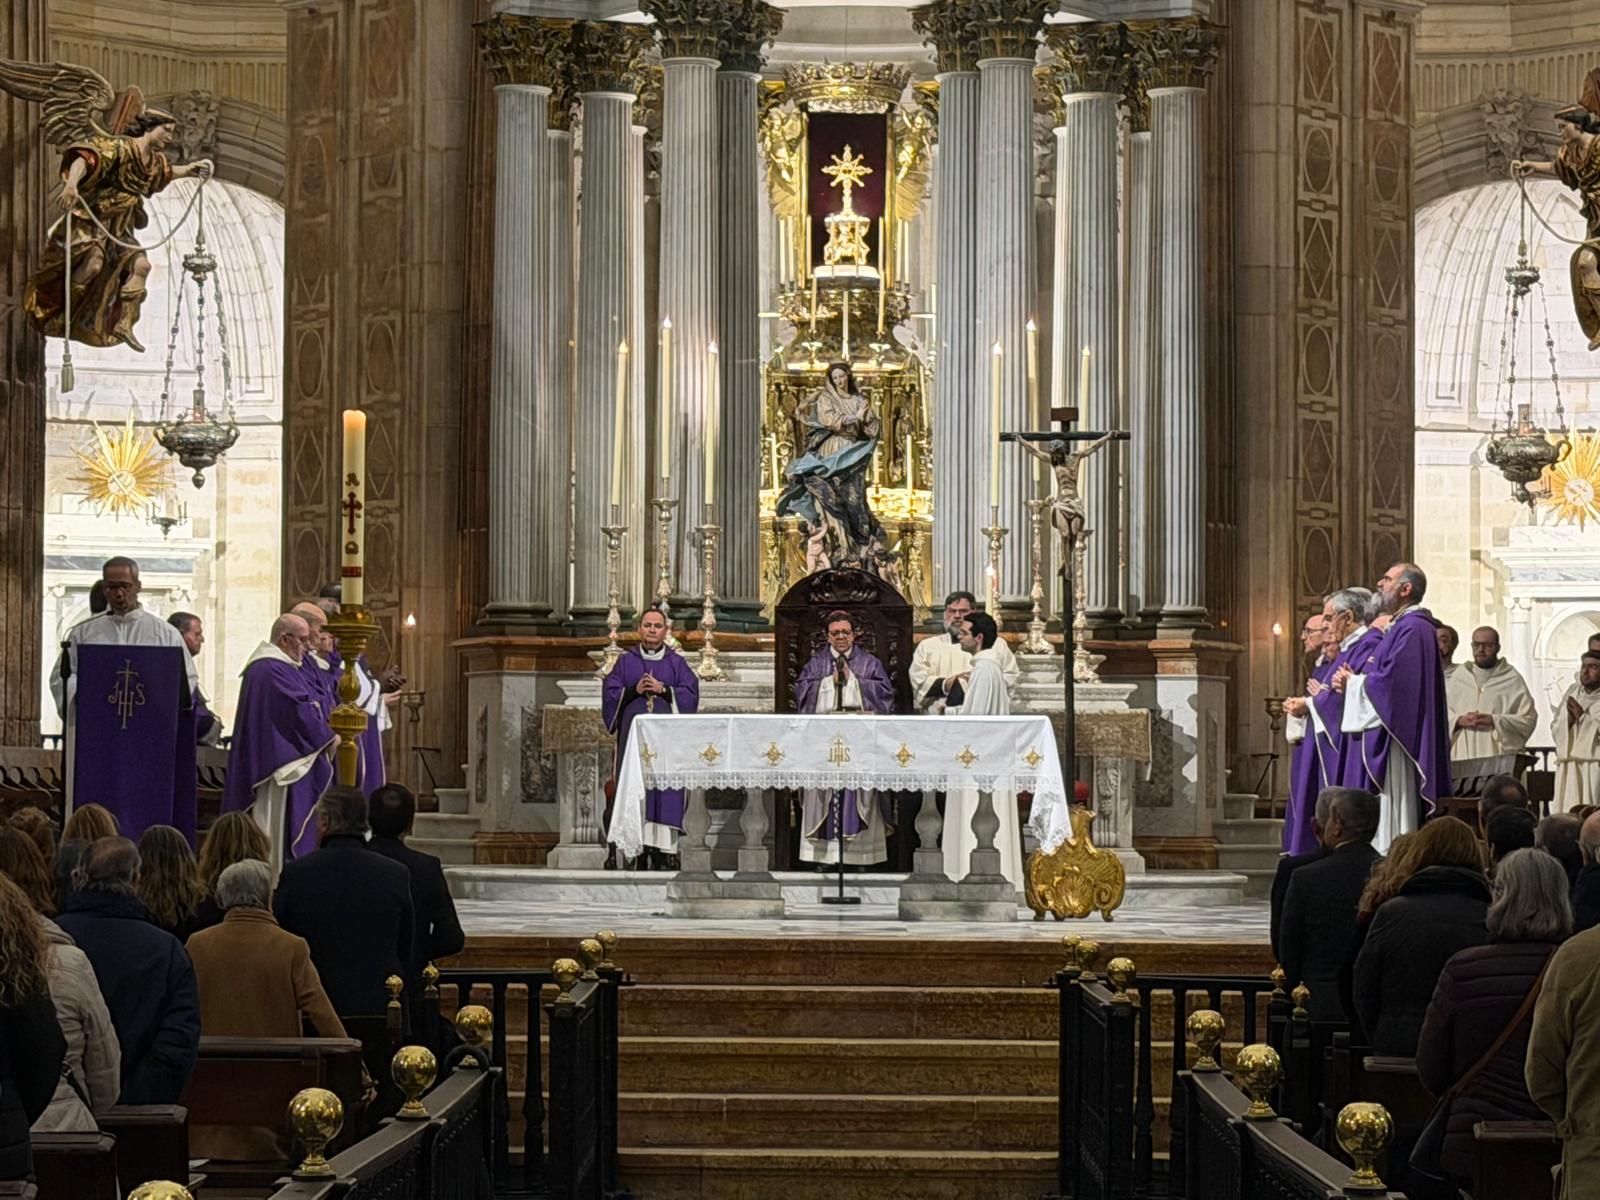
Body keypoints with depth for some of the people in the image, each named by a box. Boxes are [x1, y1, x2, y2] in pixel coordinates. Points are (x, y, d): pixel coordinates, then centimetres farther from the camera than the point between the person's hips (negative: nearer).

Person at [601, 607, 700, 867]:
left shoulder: (677, 663, 12)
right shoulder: (626, 662, 13)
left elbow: (690, 694, 2)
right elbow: (610, 694, 5)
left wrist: (664, 690, -11)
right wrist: (634, 690, -11)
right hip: (633, 735, 0)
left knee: (665, 790, -6)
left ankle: (664, 850, -7)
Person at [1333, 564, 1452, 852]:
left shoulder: (1413, 628, -14)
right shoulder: (1399, 626, 20)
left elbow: (1391, 681, -23)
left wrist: (1352, 682, -6)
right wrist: (1350, 680, 3)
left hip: (1393, 741, -11)